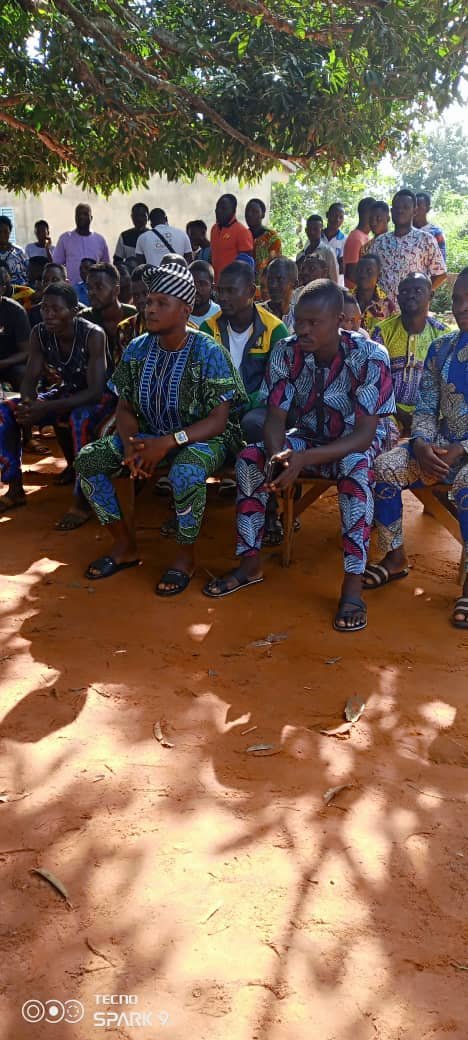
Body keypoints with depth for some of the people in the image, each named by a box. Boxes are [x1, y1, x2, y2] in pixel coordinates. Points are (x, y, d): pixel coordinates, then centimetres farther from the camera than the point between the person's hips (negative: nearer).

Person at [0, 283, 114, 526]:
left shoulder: (93, 335, -27)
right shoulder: (39, 333, -11)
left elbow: (95, 391, -32)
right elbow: (30, 380, -8)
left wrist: (46, 408, -41)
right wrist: (29, 403, -34)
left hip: (100, 397, -6)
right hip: (66, 393, 6)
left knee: (80, 419, -40)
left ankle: (82, 501, -27)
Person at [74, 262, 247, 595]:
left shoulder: (208, 352, -16)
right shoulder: (137, 349, -1)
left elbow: (218, 420, -18)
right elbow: (126, 407, 5)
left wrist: (169, 442, -31)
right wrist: (130, 444, -18)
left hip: (203, 438, -6)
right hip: (151, 433, 6)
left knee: (186, 471, -40)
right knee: (87, 459, -11)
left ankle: (186, 557, -14)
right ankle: (125, 545, 3)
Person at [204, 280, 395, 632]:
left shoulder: (370, 357, -25)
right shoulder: (286, 353, -14)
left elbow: (364, 433, -28)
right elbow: (276, 417, -12)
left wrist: (305, 458, -41)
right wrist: (278, 455, -35)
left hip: (357, 443, -4)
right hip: (309, 437, 4)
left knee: (355, 469, -38)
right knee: (249, 458, -20)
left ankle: (353, 586, -33)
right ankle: (250, 563, -9)